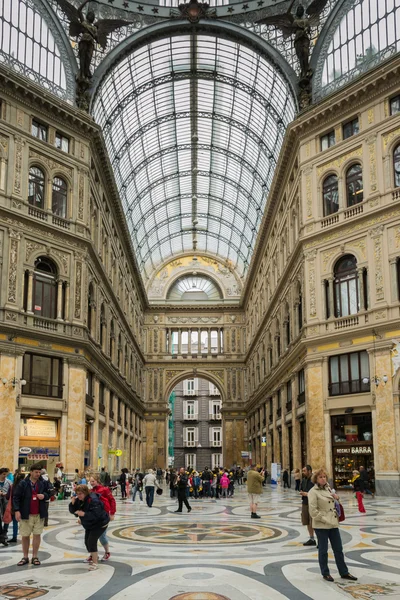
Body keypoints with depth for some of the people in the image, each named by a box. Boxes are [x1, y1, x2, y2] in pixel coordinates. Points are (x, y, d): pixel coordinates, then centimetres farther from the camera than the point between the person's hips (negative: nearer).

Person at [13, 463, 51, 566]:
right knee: (25, 536, 6)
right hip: (26, 514, -1)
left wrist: (44, 495, -11)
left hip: (39, 514, 1)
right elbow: (16, 497, -4)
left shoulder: (44, 483, 2)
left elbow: (49, 494, 12)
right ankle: (25, 557, 19)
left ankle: (35, 557, 15)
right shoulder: (23, 483, -5)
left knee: (37, 535, 4)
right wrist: (17, 510, -11)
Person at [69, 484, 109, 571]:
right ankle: (95, 557, 38)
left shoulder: (93, 500, -31)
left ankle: (95, 563, -10)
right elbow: (73, 511, -1)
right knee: (87, 542, 14)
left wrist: (84, 514, -43)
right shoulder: (79, 500, -4)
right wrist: (72, 503, -20)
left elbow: (96, 515, -37)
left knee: (92, 541, -18)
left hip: (100, 524, -9)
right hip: (89, 525, 9)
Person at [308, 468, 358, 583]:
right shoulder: (313, 492, -12)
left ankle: (344, 572, 22)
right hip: (321, 525, -7)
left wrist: (336, 498, 1)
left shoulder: (328, 488, 10)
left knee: (338, 549, 12)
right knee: (323, 550, 7)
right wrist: (325, 520, -16)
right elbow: (313, 511, -16)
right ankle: (325, 573, 21)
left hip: (333, 523, 7)